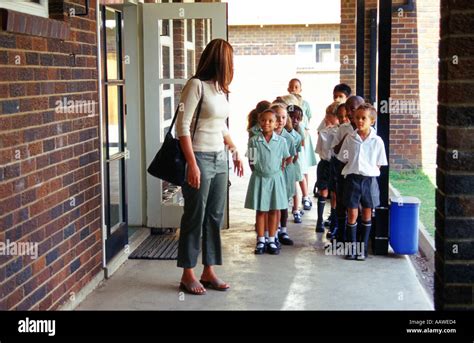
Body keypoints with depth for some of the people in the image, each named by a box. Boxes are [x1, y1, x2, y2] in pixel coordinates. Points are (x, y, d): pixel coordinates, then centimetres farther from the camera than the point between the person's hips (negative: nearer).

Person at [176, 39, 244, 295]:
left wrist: (235, 153, 20)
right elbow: (182, 126, -16)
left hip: (219, 159, 8)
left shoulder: (220, 89, 11)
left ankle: (209, 272, 20)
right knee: (195, 217, 1)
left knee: (215, 216, 10)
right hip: (199, 158, -8)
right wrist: (192, 164, -20)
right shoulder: (196, 85, -12)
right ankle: (188, 275, 13)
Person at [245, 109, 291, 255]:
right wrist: (257, 170, -6)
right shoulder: (254, 141, -3)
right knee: (260, 210, 6)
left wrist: (281, 167, -3)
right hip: (259, 178, -1)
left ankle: (271, 241, 16)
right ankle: (261, 241, 14)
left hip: (275, 178, 1)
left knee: (274, 210, 7)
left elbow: (285, 159, 9)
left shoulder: (281, 141, -1)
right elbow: (251, 162, 4)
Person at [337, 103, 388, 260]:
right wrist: (354, 169, 0)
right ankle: (352, 247, 13)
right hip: (352, 178, 0)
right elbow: (344, 159, 7)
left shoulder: (377, 141, -4)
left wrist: (370, 172, -4)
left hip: (369, 179, 0)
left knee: (367, 214, 9)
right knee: (352, 214, 3)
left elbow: (378, 164, 3)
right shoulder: (350, 138, 0)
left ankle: (362, 248, 18)